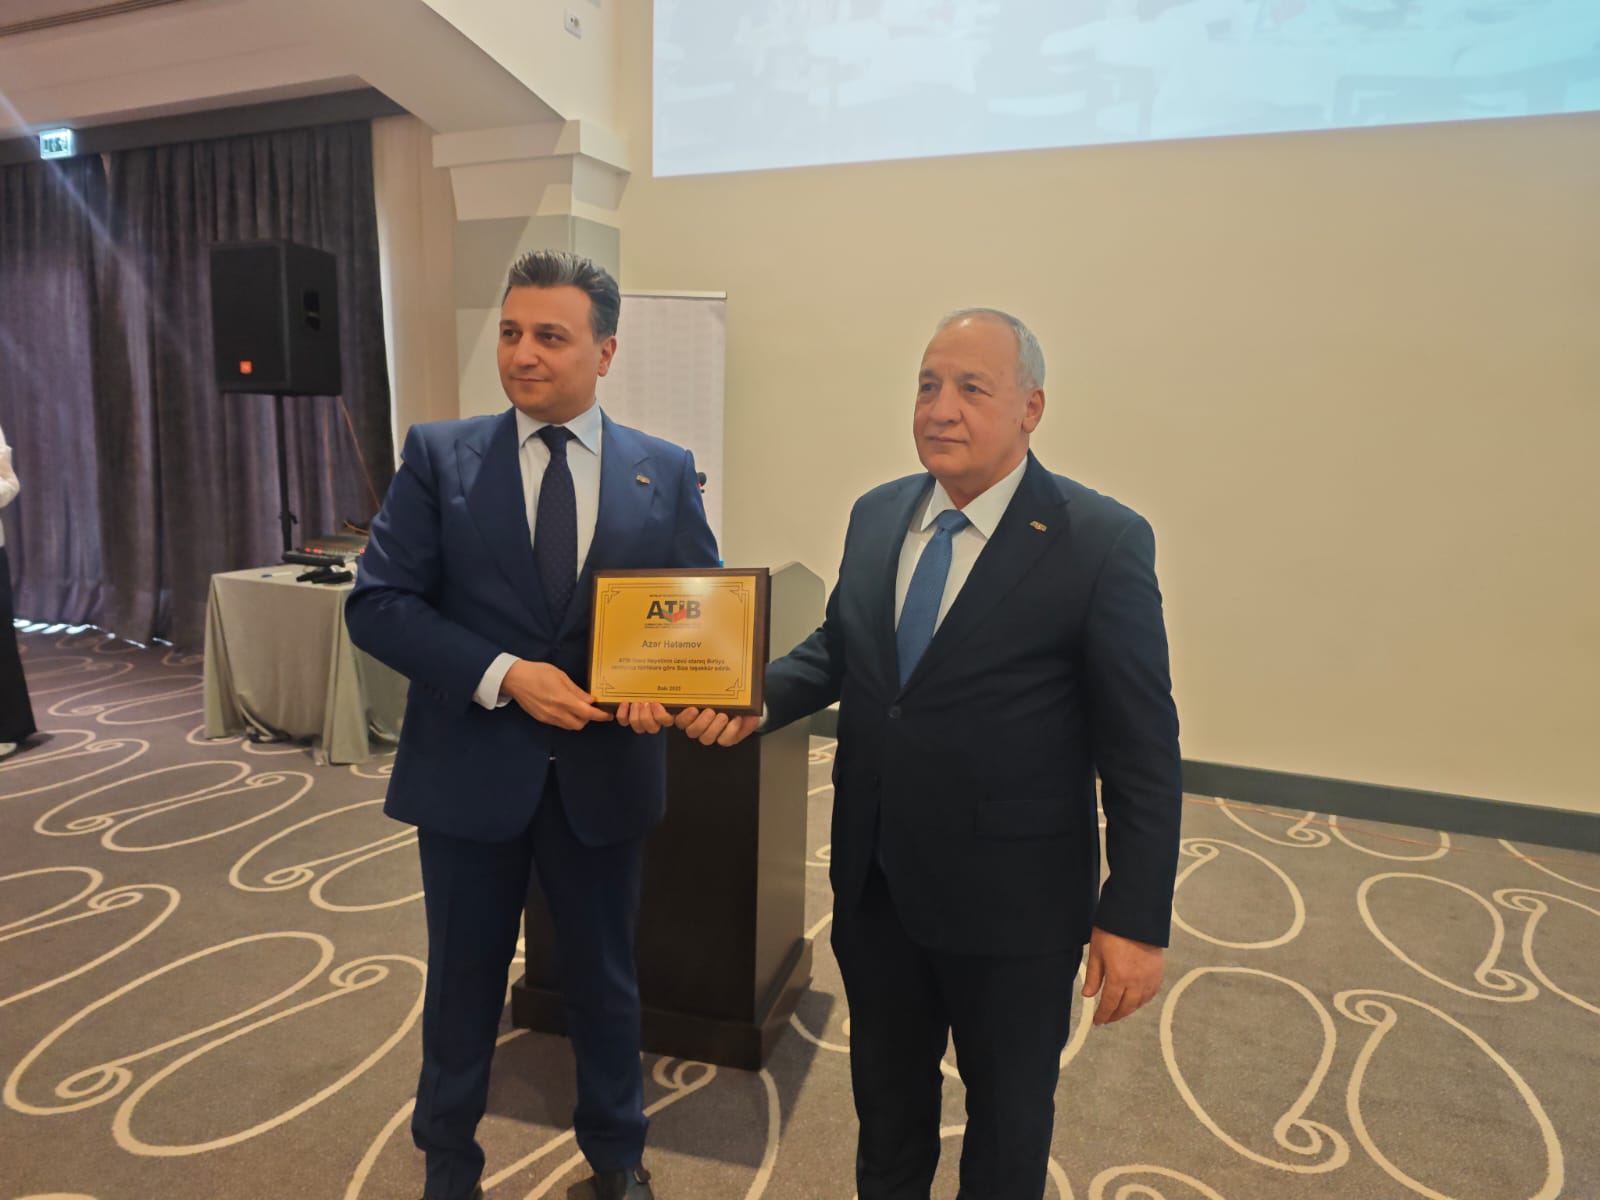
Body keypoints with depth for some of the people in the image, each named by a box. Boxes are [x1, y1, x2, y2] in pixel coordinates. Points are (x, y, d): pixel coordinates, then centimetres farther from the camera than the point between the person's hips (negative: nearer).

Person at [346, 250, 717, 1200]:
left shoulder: (665, 472, -1)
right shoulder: (438, 455, -4)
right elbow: (378, 604, -8)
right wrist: (502, 675, -21)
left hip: (605, 770, 1)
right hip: (471, 767, 0)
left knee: (606, 978, 20)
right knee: (464, 980, 19)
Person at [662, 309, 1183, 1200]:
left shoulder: (1103, 542, -17)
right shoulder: (877, 515, 0)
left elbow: (1144, 749, -15)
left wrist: (1136, 920, -15)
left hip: (1011, 900, -5)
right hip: (875, 881, 5)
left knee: (1009, 1101, 21)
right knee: (886, 1081, 27)